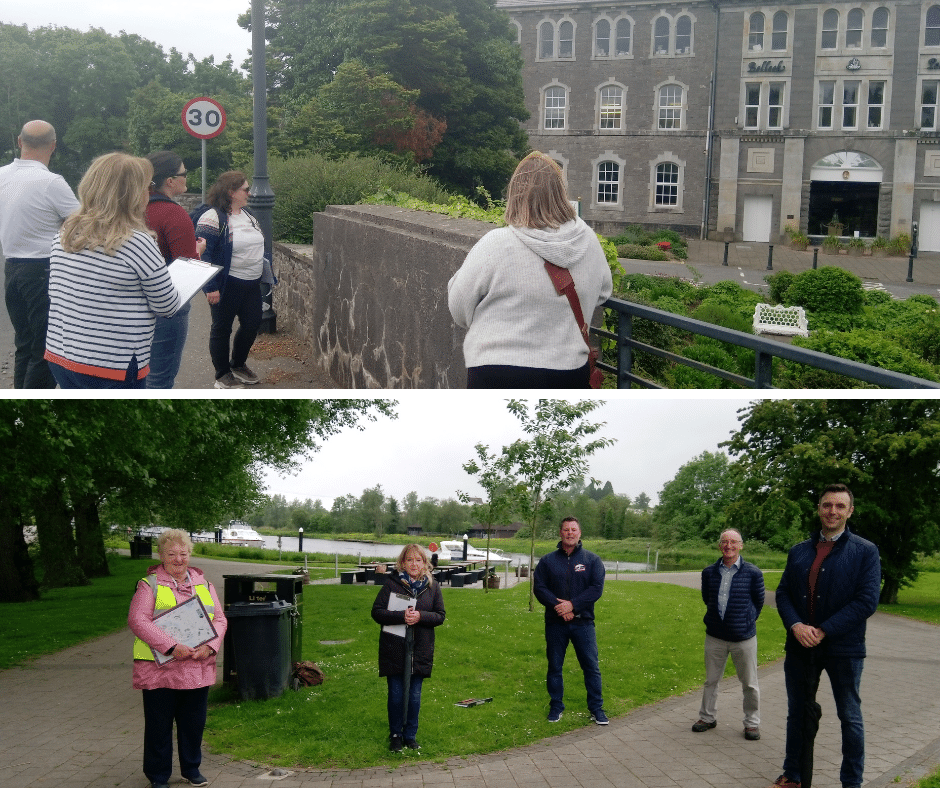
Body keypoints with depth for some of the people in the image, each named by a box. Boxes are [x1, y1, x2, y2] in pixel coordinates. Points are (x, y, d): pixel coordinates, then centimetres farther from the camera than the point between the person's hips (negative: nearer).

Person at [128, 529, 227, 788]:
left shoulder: (203, 584, 12)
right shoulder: (149, 585, -2)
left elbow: (220, 619, 9)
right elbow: (137, 620, -14)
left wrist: (209, 646, -10)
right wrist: (171, 647, -21)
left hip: (198, 668, 4)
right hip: (160, 669, -4)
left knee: (194, 723, 12)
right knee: (159, 725, 5)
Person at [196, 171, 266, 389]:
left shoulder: (247, 215, 12)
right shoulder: (212, 219, -16)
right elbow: (203, 255, -18)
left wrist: (265, 274, 20)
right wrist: (211, 287, -21)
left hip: (251, 284, 8)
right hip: (227, 286, -8)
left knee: (252, 324, 12)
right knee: (222, 328, 5)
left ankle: (238, 365, 33)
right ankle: (222, 375, 16)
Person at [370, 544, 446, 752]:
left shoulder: (432, 586, 4)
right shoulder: (392, 584, -3)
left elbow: (440, 616, 3)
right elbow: (377, 612, -5)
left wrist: (420, 616, -16)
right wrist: (401, 616, -19)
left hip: (420, 649, 2)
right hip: (394, 648, -2)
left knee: (414, 695, 7)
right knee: (396, 694, 5)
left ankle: (410, 735, 21)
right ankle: (395, 735, 19)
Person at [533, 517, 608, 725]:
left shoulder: (592, 560, 4)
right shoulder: (547, 561, 7)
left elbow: (597, 588, -5)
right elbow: (539, 588, -1)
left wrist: (572, 605, -16)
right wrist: (558, 606, -16)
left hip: (583, 622, -1)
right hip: (555, 623, 1)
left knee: (591, 666, 1)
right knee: (554, 667, 8)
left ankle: (596, 709, 11)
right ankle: (556, 707, 21)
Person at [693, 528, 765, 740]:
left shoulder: (753, 573, -8)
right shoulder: (709, 572, 0)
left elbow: (758, 602, 5)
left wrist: (746, 621, 10)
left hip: (743, 637, -2)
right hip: (715, 636, 3)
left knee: (749, 683, 7)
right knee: (711, 680, 13)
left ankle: (752, 723, 21)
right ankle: (707, 717, 29)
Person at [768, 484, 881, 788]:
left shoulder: (865, 552, -5)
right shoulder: (798, 551, 8)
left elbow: (867, 601, -13)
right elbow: (783, 593, 5)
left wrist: (823, 631, -17)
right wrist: (795, 625, -15)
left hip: (843, 648, -4)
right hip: (800, 647, 4)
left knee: (850, 717, 7)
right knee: (798, 714, 14)